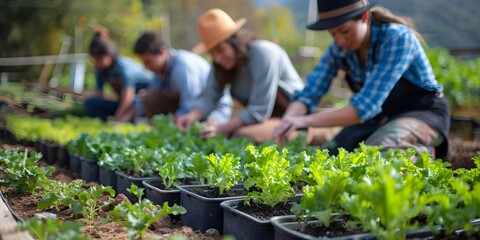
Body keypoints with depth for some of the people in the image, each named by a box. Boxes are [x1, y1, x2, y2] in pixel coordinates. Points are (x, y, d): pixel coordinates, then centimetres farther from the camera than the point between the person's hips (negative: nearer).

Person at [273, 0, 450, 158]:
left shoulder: (398, 38, -28)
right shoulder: (338, 48, -10)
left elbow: (367, 105, -35)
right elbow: (309, 93, -12)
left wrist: (307, 121, -42)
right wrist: (288, 122, -35)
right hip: (379, 115, 7)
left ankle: (423, 152, -1)